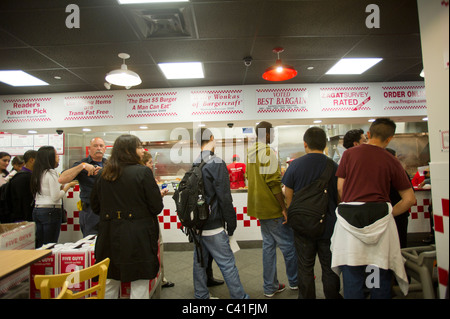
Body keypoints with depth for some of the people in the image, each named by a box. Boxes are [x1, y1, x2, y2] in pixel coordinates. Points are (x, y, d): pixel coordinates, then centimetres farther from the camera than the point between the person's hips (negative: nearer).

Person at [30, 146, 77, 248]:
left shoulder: (37, 173, 11)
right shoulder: (51, 173, -13)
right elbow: (55, 197, -16)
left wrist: (62, 186, 16)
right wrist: (68, 186, -4)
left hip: (36, 210, 8)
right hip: (51, 211, -8)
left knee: (39, 245, 12)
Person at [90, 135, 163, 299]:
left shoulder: (103, 175, 4)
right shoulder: (143, 172, -12)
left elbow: (95, 207, 12)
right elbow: (157, 207, -12)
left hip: (110, 236, 6)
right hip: (137, 238, -5)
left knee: (109, 285, 20)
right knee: (139, 286, 5)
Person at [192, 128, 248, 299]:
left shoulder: (195, 164, 7)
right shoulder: (216, 163, -15)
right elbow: (224, 198, -17)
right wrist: (231, 225, -8)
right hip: (213, 227, -8)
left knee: (199, 261, 17)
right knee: (227, 264, 2)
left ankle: (201, 295, 31)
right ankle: (239, 296, 13)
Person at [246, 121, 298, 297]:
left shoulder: (250, 152, 10)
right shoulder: (269, 152, -17)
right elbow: (273, 183, -22)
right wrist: (284, 208, -17)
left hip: (260, 206, 9)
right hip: (272, 207, -9)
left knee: (268, 244, 15)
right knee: (288, 244, 9)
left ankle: (270, 287, 25)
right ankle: (294, 281, 28)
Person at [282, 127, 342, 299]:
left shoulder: (295, 165, -7)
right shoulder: (334, 166, -6)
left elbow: (288, 196, -2)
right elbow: (340, 197, 3)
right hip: (329, 226, 1)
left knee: (305, 269, 13)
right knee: (330, 269, 14)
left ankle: (306, 296, 25)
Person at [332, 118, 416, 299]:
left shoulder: (349, 153, 4)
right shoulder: (391, 161, 6)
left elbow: (340, 187, 4)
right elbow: (410, 199, 6)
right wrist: (389, 214, 15)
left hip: (350, 216, -1)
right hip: (381, 218, 1)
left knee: (352, 275, 7)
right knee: (381, 274, 14)